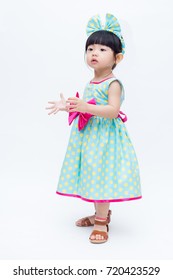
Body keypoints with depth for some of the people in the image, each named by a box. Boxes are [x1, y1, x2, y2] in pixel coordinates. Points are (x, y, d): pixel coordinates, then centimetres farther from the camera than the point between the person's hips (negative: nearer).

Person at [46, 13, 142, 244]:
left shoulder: (113, 83, -13)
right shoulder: (91, 84, 13)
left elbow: (112, 110, -26)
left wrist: (85, 107, -35)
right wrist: (67, 106, 12)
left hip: (105, 137, -9)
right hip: (89, 136, 9)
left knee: (102, 176, -6)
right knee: (93, 175, 15)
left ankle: (101, 223, 4)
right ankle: (101, 214, 31)